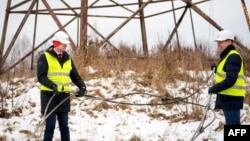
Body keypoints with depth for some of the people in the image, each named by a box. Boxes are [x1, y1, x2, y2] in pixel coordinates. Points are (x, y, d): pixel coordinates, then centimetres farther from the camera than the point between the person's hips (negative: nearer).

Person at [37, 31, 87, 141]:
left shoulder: (67, 59, 12)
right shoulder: (45, 57, -5)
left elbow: (75, 76, 12)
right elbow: (41, 76, -13)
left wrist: (82, 86, -7)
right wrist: (52, 85, -30)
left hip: (64, 96, 5)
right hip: (49, 95, -5)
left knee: (64, 126, 9)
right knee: (50, 126, -3)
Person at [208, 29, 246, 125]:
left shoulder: (233, 57, -16)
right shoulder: (227, 56, 17)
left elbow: (230, 80, -25)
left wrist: (214, 89, -18)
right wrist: (216, 69, 10)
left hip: (231, 98, -11)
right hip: (228, 97, 11)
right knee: (231, 124, 19)